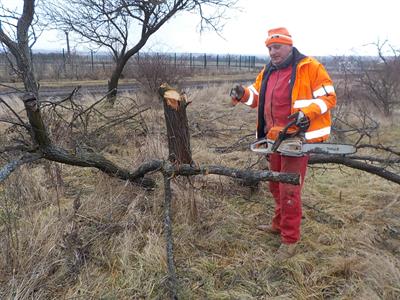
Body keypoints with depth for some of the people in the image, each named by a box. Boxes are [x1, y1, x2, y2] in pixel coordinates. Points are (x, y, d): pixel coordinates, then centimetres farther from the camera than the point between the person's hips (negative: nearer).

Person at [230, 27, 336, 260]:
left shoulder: (310, 67, -9)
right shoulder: (268, 72, 12)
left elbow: (328, 97, -10)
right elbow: (257, 97, 17)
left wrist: (307, 112, -25)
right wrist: (243, 94, -4)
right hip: (275, 138, 8)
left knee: (289, 189, -5)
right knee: (276, 185, 18)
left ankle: (290, 239, 8)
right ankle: (280, 224, 37)